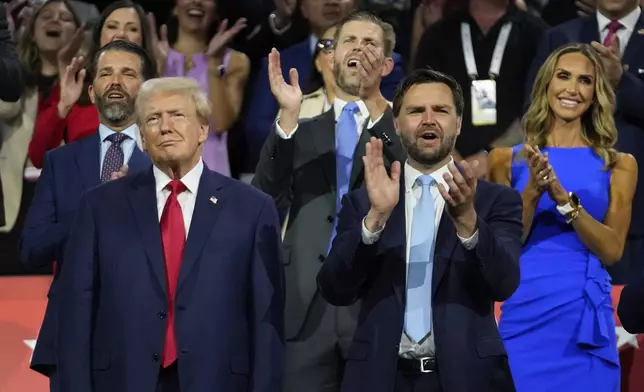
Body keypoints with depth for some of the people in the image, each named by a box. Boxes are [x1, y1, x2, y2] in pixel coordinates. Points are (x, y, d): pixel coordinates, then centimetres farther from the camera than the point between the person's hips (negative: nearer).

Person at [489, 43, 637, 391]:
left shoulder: (618, 165, 5)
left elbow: (612, 250, -4)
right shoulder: (508, 160, 5)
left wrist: (563, 198, -17)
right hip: (524, 313, 0)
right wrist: (533, 191, -16)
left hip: (584, 317, 0)